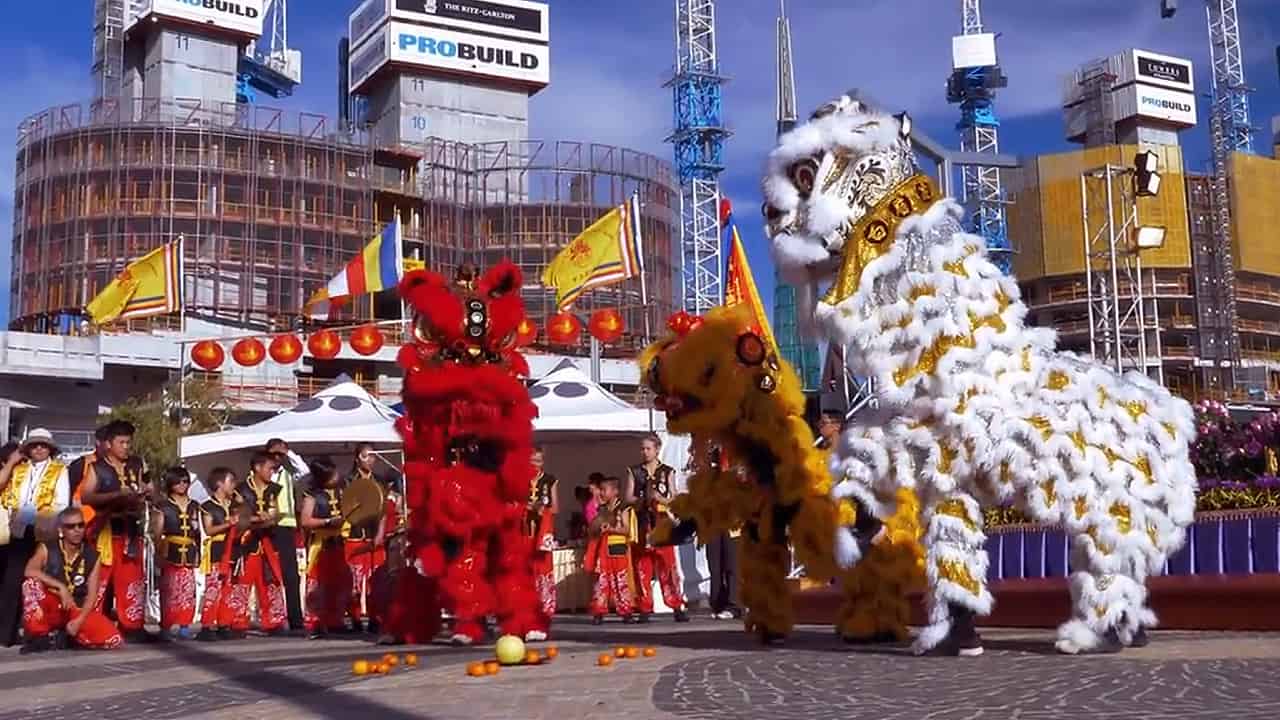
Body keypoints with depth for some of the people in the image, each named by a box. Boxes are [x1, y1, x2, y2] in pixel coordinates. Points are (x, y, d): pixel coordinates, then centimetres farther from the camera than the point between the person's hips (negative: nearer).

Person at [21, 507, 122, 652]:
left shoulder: (92, 556, -2)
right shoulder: (47, 549, -6)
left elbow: (92, 594, -6)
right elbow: (30, 571, -26)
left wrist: (79, 620, -21)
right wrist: (61, 587, -32)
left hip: (78, 610, 2)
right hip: (50, 609, -2)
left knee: (114, 640, -21)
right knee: (31, 584, -32)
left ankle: (66, 635, 3)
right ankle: (40, 636, -13)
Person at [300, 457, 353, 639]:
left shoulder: (339, 491, 9)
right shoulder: (312, 495, -10)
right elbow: (305, 521, -17)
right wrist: (328, 522, -21)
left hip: (337, 543, 6)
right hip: (319, 544, -6)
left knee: (339, 583, 7)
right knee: (318, 584, -4)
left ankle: (334, 621, 18)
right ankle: (315, 624, 1)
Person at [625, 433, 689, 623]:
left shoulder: (667, 471, 8)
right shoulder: (634, 472, 11)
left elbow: (674, 499, 5)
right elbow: (627, 497, 4)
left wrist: (660, 499, -14)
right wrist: (643, 500, -14)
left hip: (662, 522, -1)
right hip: (642, 523, 1)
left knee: (668, 566, -5)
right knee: (642, 568, 0)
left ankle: (677, 607, -3)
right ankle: (645, 609, 5)